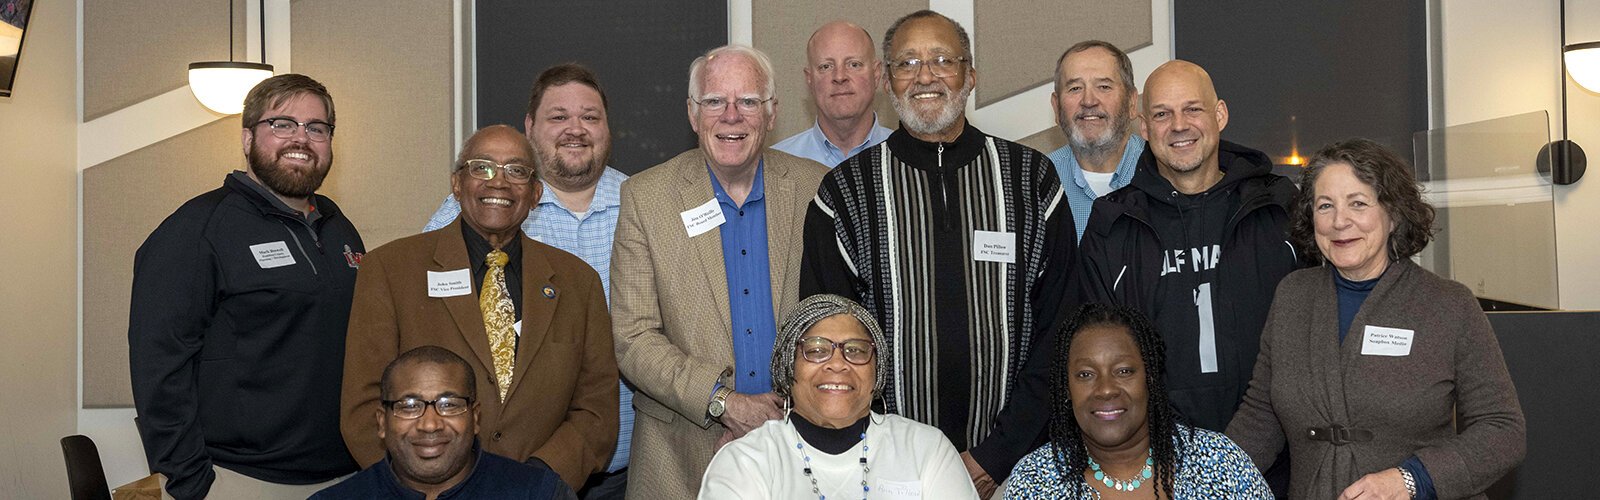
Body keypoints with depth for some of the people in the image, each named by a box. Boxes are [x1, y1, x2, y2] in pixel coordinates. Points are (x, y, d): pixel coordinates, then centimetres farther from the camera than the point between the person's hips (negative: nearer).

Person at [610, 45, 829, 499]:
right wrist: (724, 402, -17)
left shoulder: (816, 188, 0)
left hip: (801, 443, 1)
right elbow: (632, 338, -7)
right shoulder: (645, 197, -3)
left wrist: (788, 411, -9)